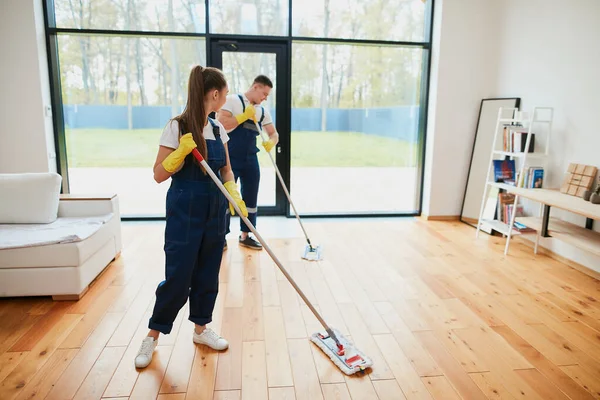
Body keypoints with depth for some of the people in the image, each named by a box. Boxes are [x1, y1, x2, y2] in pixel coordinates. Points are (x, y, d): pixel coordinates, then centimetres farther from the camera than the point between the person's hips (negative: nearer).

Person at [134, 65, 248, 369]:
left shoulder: (218, 129, 6)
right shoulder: (177, 127, -12)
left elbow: (226, 170, 13)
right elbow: (159, 175, -11)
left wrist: (235, 195, -5)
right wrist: (182, 151, -27)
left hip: (214, 213, 6)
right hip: (184, 213, -6)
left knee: (208, 274, 13)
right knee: (178, 276, 0)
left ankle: (201, 329, 31)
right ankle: (153, 335, 21)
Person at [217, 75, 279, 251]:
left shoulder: (263, 111, 10)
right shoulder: (232, 100, -6)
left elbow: (274, 133, 9)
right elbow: (221, 124, -16)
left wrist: (271, 142, -14)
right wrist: (244, 116, -17)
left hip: (250, 160, 6)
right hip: (230, 159, -6)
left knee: (251, 198, 10)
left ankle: (245, 236, 23)